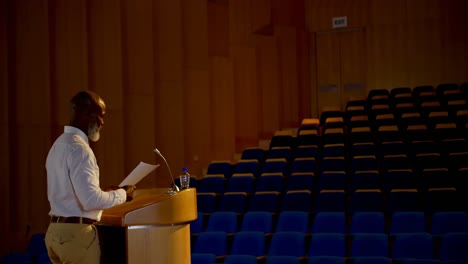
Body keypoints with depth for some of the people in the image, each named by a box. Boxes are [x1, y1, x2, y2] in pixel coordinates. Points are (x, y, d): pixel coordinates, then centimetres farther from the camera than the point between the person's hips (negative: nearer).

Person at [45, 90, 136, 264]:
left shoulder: (59, 145, 14)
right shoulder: (79, 148, -16)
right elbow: (91, 200, -24)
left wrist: (104, 193, 15)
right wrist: (121, 194, -9)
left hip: (56, 231, 9)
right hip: (77, 233, -9)